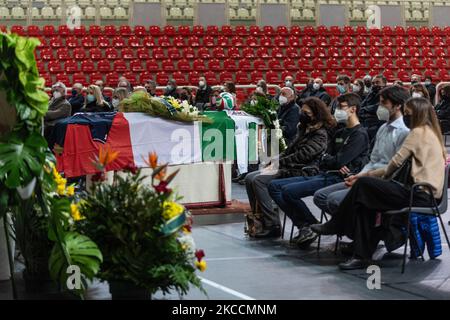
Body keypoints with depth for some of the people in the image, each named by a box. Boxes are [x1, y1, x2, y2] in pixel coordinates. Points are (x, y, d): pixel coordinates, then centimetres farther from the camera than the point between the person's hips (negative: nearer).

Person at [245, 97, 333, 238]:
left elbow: (302, 156, -19)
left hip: (301, 171, -10)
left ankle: (272, 225, -24)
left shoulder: (320, 135, -10)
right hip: (287, 168, 10)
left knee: (259, 180, -25)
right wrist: (275, 162, 3)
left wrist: (279, 163, -17)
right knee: (250, 178, -2)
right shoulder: (304, 128, 18)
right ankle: (260, 220, -4)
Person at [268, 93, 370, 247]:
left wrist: (327, 159, 4)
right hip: (323, 176, 10)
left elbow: (339, 161, -16)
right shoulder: (340, 133, 22)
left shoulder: (360, 134, -7)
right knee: (274, 186, 0)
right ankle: (304, 226, -8)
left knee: (289, 191, -25)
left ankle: (312, 225, -4)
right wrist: (333, 163, -9)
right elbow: (323, 162, 14)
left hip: (337, 179, -10)